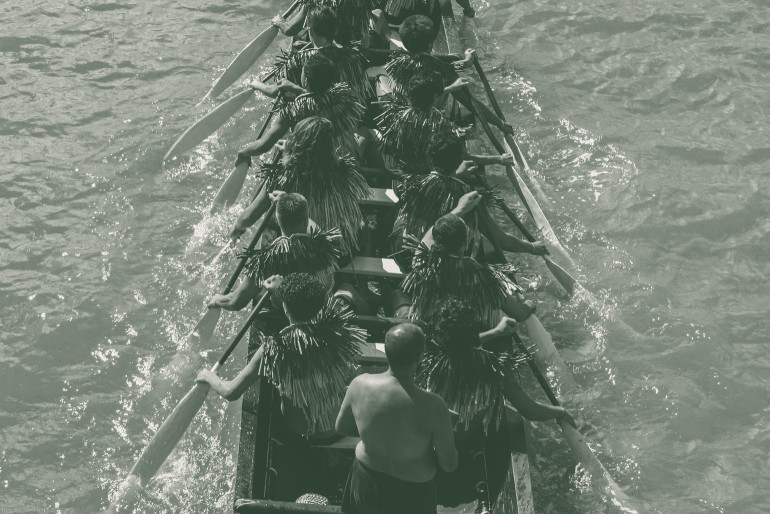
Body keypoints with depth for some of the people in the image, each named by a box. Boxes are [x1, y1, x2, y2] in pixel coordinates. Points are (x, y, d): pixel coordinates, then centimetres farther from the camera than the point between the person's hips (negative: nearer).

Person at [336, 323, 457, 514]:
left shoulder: (360, 385, -21)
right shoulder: (432, 407, -32)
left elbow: (341, 427, -1)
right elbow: (449, 465, -19)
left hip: (365, 482, 3)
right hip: (411, 495, -3)